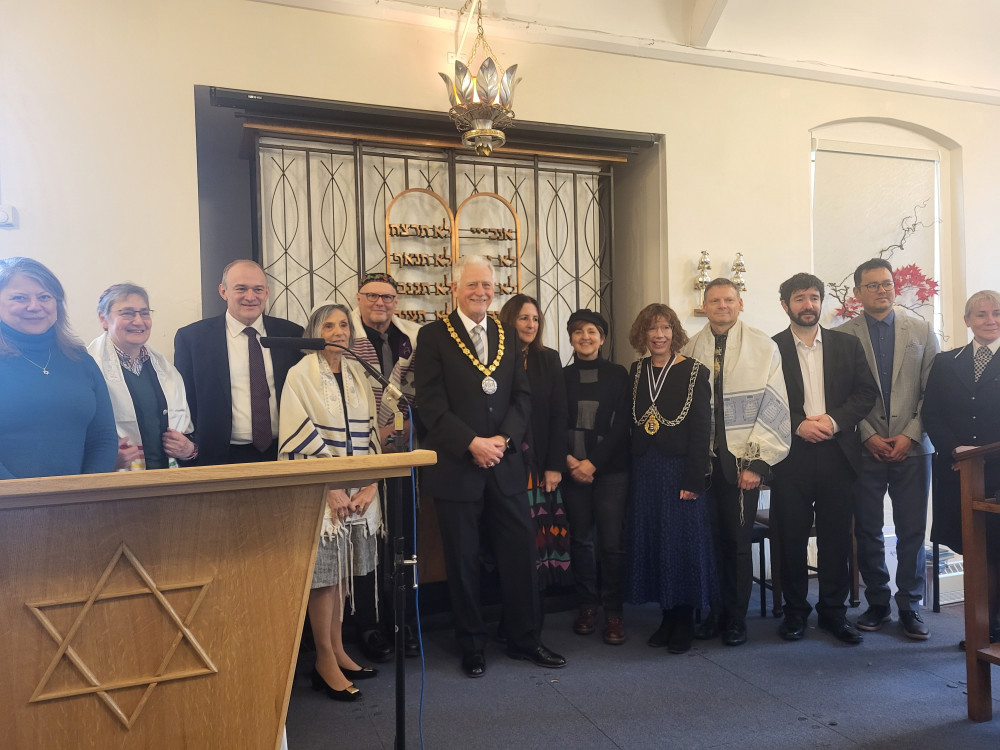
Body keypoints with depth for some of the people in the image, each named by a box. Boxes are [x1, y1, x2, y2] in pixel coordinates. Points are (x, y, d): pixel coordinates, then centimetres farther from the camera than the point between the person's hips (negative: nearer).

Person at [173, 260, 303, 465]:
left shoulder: (292, 334, 3)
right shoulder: (191, 338, -1)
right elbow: (185, 403, 1)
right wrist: (190, 463, -4)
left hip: (282, 455, 2)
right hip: (222, 458, -1)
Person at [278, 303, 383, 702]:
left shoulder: (357, 375, 12)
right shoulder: (300, 375, -4)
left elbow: (370, 432, 10)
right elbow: (300, 437, -11)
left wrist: (371, 484, -2)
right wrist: (331, 488, -14)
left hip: (358, 490, 5)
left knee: (341, 571, 12)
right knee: (323, 574, 0)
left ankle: (337, 651, 25)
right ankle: (325, 661, 13)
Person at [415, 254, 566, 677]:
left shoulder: (508, 337, 12)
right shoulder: (433, 336, -2)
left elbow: (522, 396, 7)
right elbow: (432, 405, -9)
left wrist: (504, 438, -9)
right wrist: (472, 443, -17)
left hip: (505, 464, 4)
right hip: (456, 466, -3)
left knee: (520, 553, 9)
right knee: (463, 561, 7)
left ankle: (524, 639, 26)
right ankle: (472, 647, 24)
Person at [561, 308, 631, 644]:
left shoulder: (617, 374, 4)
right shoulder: (562, 376, 8)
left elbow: (621, 425, -2)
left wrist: (593, 462, -9)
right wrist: (569, 460, -8)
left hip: (610, 468, -1)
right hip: (573, 469, 2)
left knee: (612, 541, -4)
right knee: (580, 538, 6)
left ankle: (613, 612, 9)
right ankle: (586, 606, 21)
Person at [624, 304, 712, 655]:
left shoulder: (693, 372, -6)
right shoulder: (637, 371, 9)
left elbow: (701, 430, -9)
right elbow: (632, 424, 10)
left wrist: (693, 479, -15)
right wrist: (632, 472, 3)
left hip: (680, 469, -5)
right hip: (644, 471, 5)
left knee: (683, 543, 2)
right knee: (651, 542, 9)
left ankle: (684, 621, 17)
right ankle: (667, 616, 24)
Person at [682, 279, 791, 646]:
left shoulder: (764, 348, 1)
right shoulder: (689, 351, 6)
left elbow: (774, 409, -2)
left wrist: (759, 462, -7)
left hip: (742, 462, -2)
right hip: (701, 460, 2)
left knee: (738, 543, 4)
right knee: (707, 539, 5)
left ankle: (736, 620, 20)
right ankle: (712, 613, 22)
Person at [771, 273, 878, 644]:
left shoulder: (847, 344, 11)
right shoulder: (771, 348, 5)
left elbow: (866, 392, 5)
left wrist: (834, 420, -9)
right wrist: (799, 425, -13)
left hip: (838, 452, 2)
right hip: (791, 456, -1)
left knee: (836, 536, 6)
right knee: (791, 537, 3)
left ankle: (834, 611, 20)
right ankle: (795, 611, 18)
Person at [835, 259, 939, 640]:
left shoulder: (921, 330, 6)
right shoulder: (843, 335, 0)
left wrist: (910, 435, -7)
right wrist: (869, 436, -9)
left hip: (912, 447, 1)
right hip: (866, 448, -1)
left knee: (912, 530, 5)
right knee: (868, 531, 6)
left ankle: (910, 606, 19)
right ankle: (877, 602, 21)